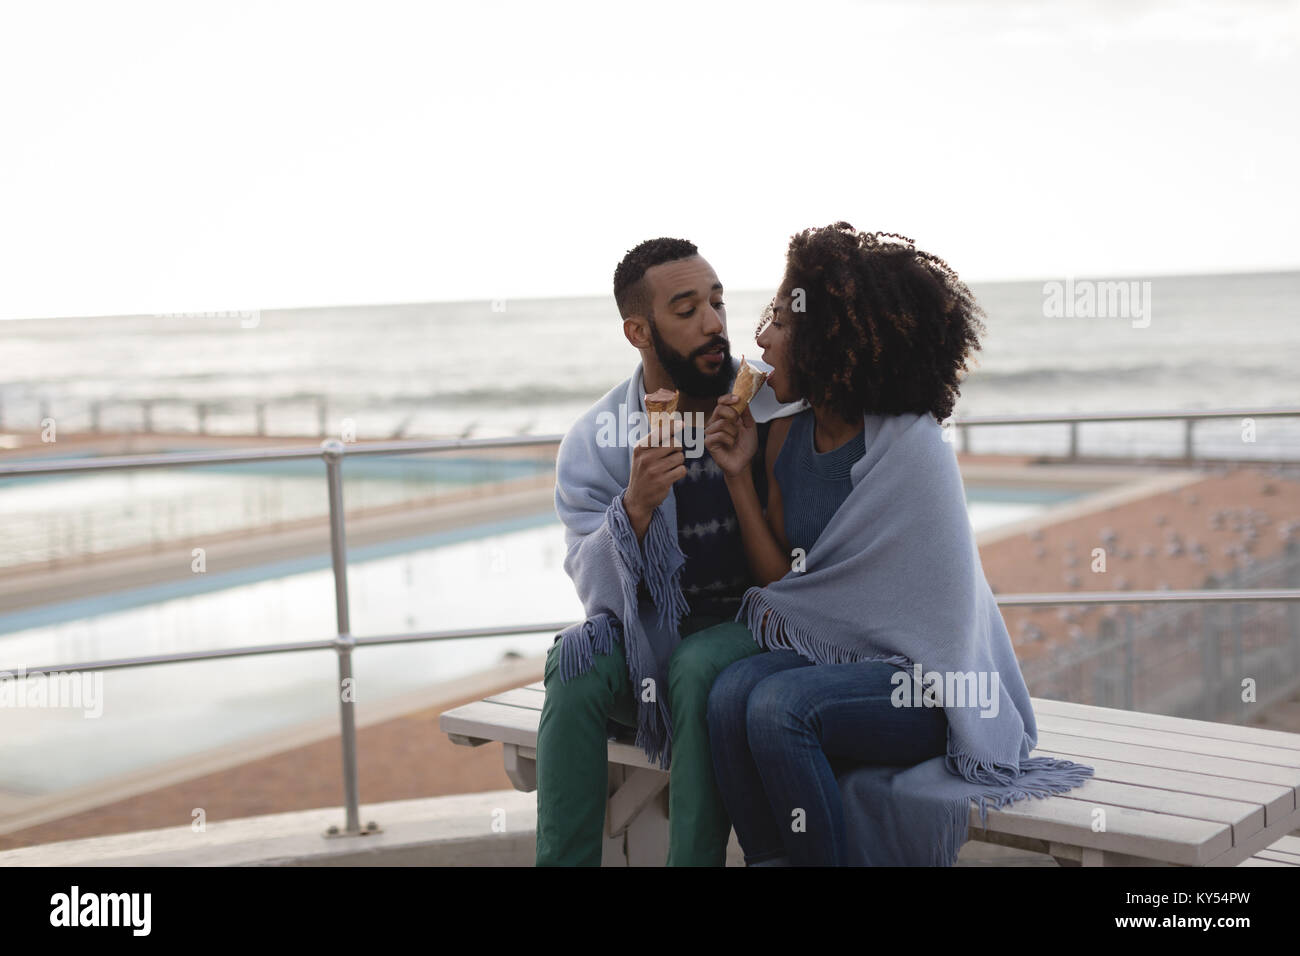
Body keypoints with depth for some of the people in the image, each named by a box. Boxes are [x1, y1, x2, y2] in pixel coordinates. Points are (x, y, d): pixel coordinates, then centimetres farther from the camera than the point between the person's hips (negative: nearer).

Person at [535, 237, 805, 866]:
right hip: (647, 631, 2)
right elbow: (597, 590, -11)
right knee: (577, 667, -28)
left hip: (749, 624, -1)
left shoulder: (773, 401, -5)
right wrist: (636, 507, -27)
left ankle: (695, 859, -23)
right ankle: (563, 860, -19)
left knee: (699, 668, -33)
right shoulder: (593, 442, -3)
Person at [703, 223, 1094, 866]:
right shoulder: (787, 439, 5)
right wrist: (739, 476, -5)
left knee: (777, 707, -28)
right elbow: (781, 582, 1)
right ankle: (769, 861, -7)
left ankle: (824, 858, -11)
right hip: (834, 661, 6)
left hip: (926, 678, -6)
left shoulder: (911, 447, -16)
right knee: (730, 693, -22)